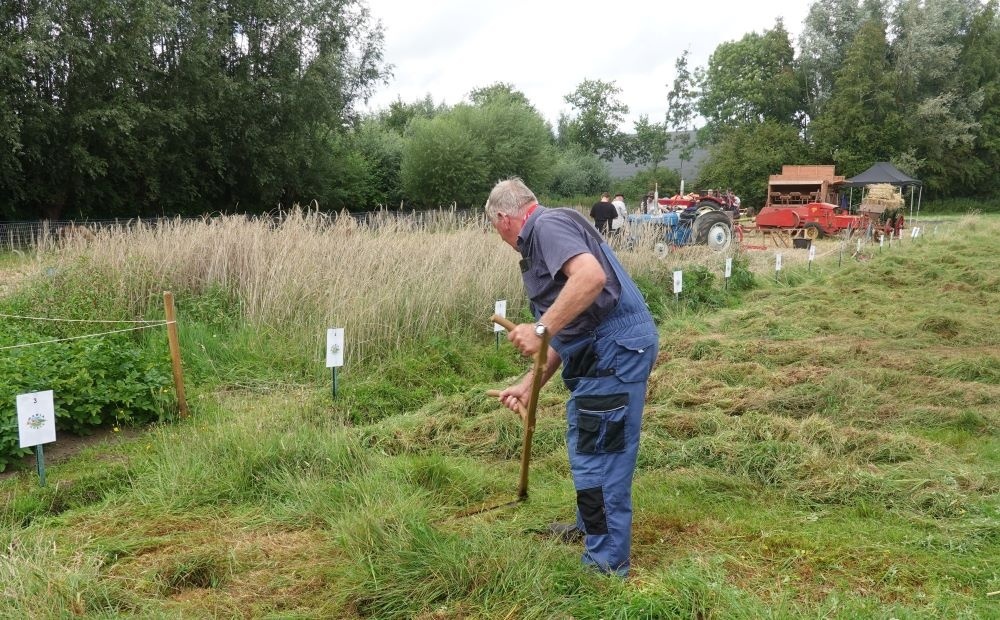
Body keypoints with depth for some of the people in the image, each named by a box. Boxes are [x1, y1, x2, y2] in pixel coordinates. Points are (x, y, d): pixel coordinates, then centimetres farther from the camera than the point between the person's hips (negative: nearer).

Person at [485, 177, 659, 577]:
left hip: (615, 349, -11)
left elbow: (592, 275, -30)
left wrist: (541, 329, -28)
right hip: (602, 351, 11)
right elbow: (567, 334, 23)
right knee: (585, 443, 25)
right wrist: (528, 385, 22)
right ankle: (589, 527, 44)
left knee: (598, 454, -3)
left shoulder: (547, 225, -10)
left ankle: (606, 563, 9)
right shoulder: (540, 242, 21)